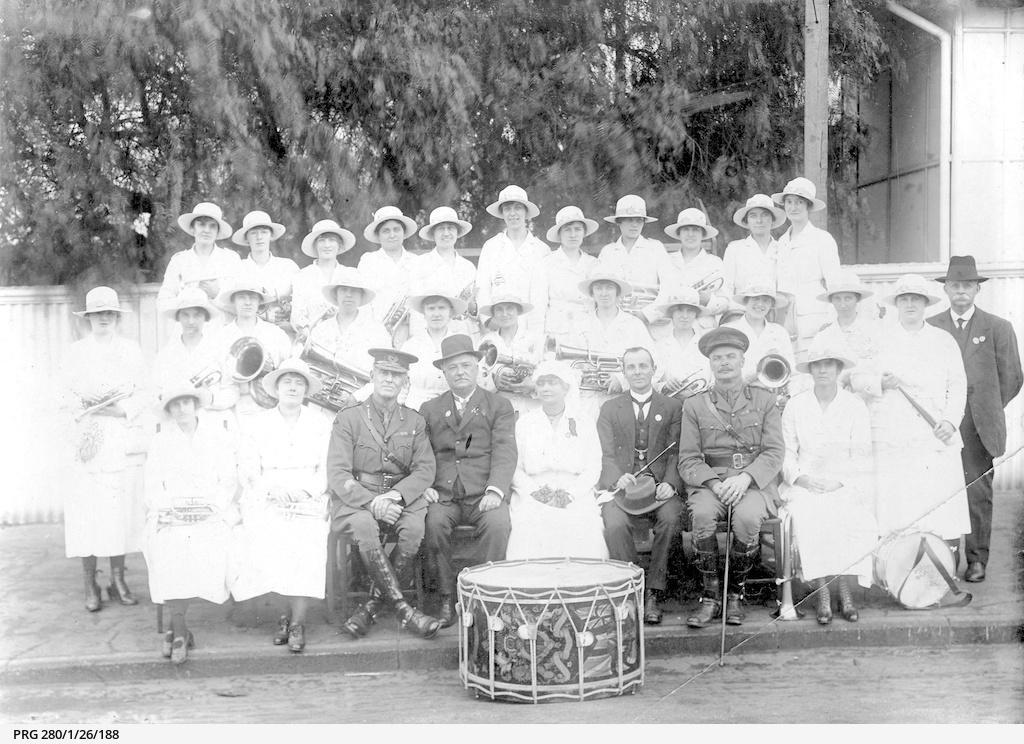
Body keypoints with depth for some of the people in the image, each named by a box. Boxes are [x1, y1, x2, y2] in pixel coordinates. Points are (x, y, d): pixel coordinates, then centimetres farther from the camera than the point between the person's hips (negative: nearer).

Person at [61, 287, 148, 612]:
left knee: (122, 507, -1)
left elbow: (141, 396, 5)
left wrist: (119, 410, -11)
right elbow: (67, 396, 3)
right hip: (88, 437, -1)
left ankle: (118, 581, 8)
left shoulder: (131, 349, 11)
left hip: (124, 438, 1)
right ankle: (90, 587, 0)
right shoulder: (77, 351, 10)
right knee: (88, 509, -6)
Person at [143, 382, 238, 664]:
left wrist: (209, 509, -7)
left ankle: (176, 629, -9)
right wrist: (162, 514, -5)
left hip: (211, 514, -1)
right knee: (167, 556, -27)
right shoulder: (160, 443, 16)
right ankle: (181, 632, -15)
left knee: (210, 556, -27)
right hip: (171, 518, 1)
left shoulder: (219, 437, 12)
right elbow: (153, 488, 12)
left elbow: (229, 482, 7)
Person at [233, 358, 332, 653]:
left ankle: (296, 620, -14)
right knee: (266, 545, -24)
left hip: (309, 500, 0)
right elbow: (248, 469, 7)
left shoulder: (320, 425, 14)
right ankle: (294, 614, -6)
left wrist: (304, 490, -11)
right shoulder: (259, 424, 14)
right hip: (267, 502, 1)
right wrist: (273, 489, -10)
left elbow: (328, 470, 6)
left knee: (307, 546, -26)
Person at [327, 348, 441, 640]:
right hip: (355, 498, -2)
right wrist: (372, 502, -21)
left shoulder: (415, 422, 12)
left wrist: (396, 495, -17)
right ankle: (403, 608, -29)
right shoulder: (348, 418, 3)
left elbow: (424, 469, 3)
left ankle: (373, 605, -18)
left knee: (414, 528, -31)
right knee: (364, 526, -35)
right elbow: (337, 474, -5)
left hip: (402, 497, 2)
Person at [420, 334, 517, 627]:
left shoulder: (499, 406, 13)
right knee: (433, 522, -30)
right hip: (442, 494, 1)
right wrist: (423, 485, -9)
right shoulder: (429, 409, 20)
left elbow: (505, 452, 0)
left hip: (483, 494, -1)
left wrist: (495, 490, -17)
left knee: (498, 524, -32)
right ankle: (447, 599, -15)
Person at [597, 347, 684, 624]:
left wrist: (670, 484, -14)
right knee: (614, 524, -31)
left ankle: (653, 592, -19)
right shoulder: (610, 409, 16)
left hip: (660, 484, 0)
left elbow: (675, 453, 5)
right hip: (621, 485, 0)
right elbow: (607, 454, 6)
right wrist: (618, 478, -15)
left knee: (670, 517, -32)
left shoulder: (673, 407, 14)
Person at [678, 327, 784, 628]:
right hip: (710, 482, 1)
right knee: (701, 514, -32)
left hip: (755, 483, -1)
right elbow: (688, 460, 6)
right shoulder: (694, 405, 13)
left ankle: (734, 595, -11)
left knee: (747, 517, -33)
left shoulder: (764, 400, 12)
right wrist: (715, 483, -13)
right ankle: (711, 596, -17)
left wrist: (745, 477, -15)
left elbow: (774, 454, 3)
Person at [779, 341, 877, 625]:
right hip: (805, 484, 0)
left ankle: (844, 588, -21)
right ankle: (822, 592, -25)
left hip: (846, 484, 0)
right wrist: (800, 478, -11)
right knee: (808, 515, -31)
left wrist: (839, 481, -12)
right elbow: (786, 453, 7)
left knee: (848, 516, -32)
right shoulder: (795, 406, 8)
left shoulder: (855, 406, 7)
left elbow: (861, 457, 3)